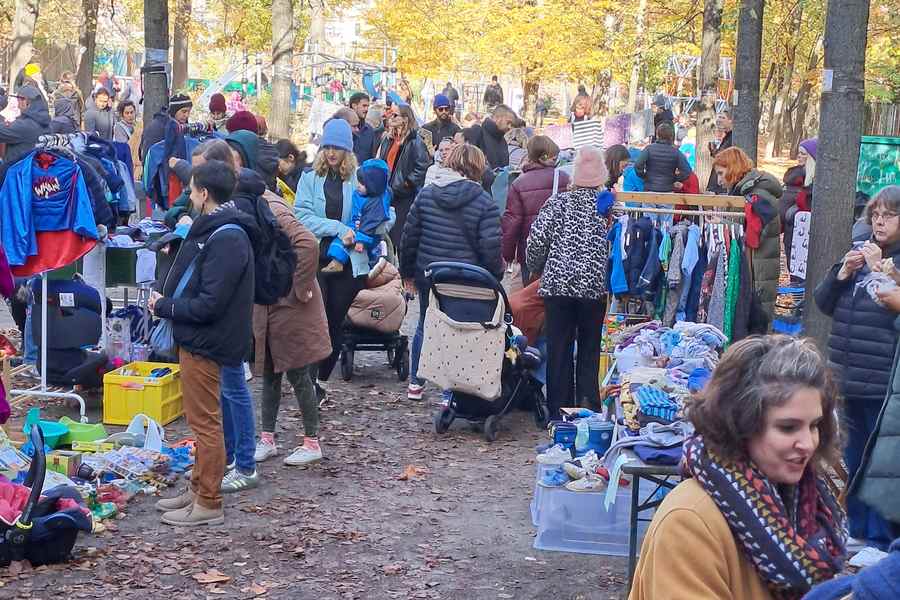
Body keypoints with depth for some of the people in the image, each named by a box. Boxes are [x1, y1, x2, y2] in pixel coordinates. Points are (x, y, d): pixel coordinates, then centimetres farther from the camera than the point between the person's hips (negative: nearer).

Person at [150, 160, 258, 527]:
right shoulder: (213, 229, 10)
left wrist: (164, 307, -12)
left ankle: (208, 504, 9)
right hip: (196, 339, 10)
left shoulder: (226, 239, -22)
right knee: (200, 420, 19)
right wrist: (166, 301, 4)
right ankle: (199, 489, 31)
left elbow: (209, 304, -24)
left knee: (205, 422, -1)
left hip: (204, 344, -10)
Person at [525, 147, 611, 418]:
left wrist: (537, 270, 14)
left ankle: (558, 413, 10)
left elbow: (536, 240, -3)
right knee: (590, 350, 10)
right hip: (595, 286, 0)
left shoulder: (557, 202, 0)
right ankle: (587, 408, 7)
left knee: (559, 350, 6)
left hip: (558, 284, 0)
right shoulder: (610, 204, -1)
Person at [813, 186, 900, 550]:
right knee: (852, 459, 17)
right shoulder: (859, 252, 12)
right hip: (850, 379, 7)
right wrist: (843, 273, -5)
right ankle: (857, 530, 31)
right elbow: (823, 303, 11)